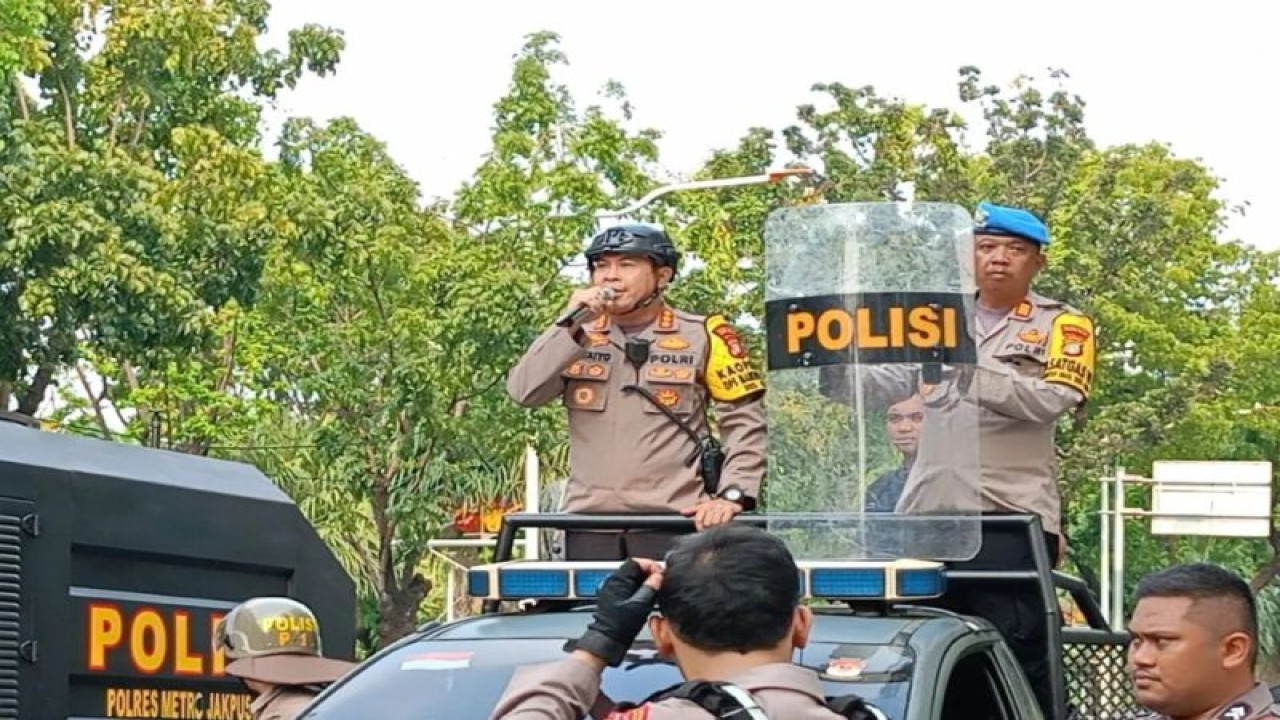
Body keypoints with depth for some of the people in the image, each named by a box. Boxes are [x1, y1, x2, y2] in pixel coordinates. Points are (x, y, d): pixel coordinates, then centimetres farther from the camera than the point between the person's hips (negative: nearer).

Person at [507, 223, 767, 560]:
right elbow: (523, 392, -1)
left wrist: (732, 494, -9)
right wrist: (572, 324, -8)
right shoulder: (576, 337, 13)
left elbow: (744, 420, 2)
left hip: (674, 520, -3)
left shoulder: (701, 336, 3)